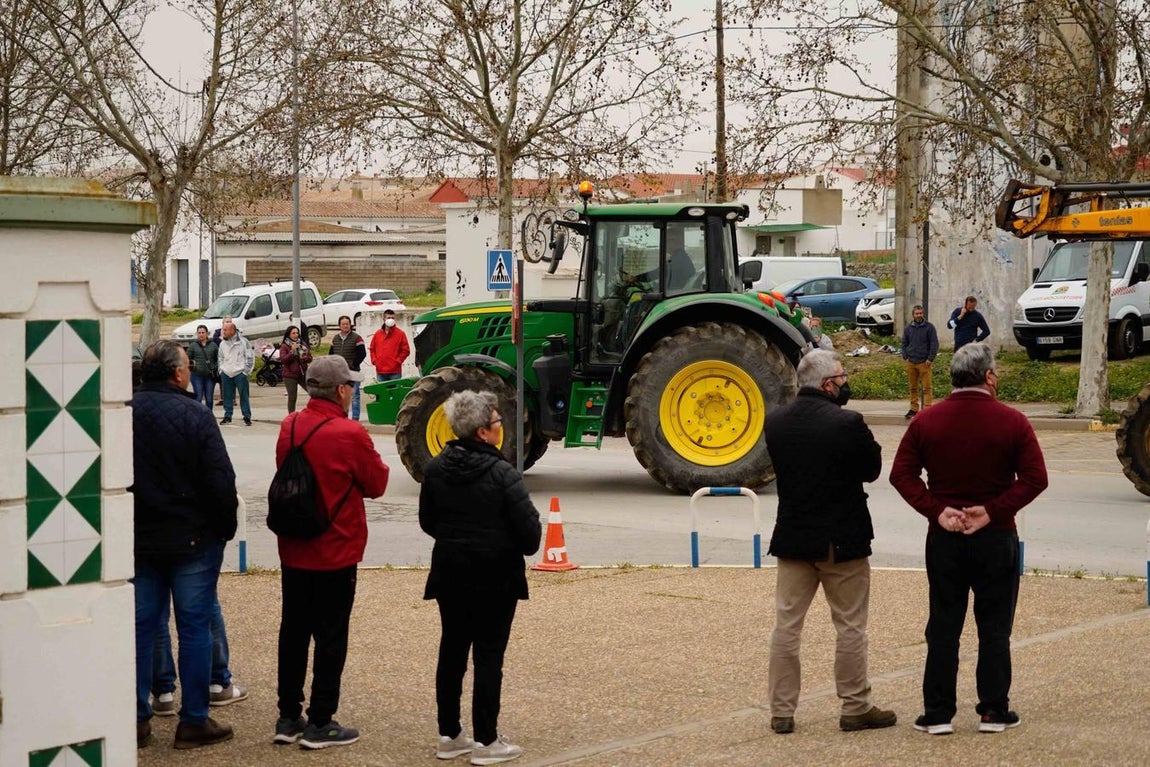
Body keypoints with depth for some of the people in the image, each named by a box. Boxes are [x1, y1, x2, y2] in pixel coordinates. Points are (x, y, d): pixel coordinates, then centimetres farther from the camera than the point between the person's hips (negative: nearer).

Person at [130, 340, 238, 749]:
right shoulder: (193, 416, -15)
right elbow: (220, 481, -16)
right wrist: (225, 526, -1)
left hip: (137, 541, 5)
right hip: (193, 539, -5)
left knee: (140, 626, 11)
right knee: (194, 627, 3)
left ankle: (136, 719, 14)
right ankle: (193, 721, 6)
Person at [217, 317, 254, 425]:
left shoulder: (243, 341, -5)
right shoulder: (223, 343, 12)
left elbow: (250, 357, -3)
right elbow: (221, 358, 24)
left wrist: (246, 371, -6)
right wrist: (221, 369, 12)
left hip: (240, 373, -5)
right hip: (226, 374, 5)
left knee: (244, 396, -4)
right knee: (227, 396, 7)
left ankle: (247, 417, 1)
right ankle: (227, 416, 16)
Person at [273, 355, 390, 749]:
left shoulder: (289, 426, 0)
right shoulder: (350, 435, -19)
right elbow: (377, 484, -7)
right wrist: (369, 462, 11)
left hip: (293, 551, 6)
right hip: (336, 553, -6)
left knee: (293, 632, 13)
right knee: (331, 639, 3)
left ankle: (288, 718, 19)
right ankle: (319, 724, 6)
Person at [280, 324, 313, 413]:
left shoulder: (303, 344, 10)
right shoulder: (284, 346, -2)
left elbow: (310, 358, 11)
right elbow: (283, 360, -14)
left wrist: (304, 358, -11)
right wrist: (292, 351, -21)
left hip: (303, 374, 4)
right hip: (290, 376, -4)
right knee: (292, 398, 0)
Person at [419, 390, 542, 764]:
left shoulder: (435, 469, 1)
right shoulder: (501, 474, -18)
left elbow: (427, 522, 10)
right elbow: (529, 527, -17)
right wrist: (525, 547, 4)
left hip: (450, 574, 6)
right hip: (494, 578, -6)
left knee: (452, 649, 13)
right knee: (488, 655, 1)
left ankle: (449, 734, 19)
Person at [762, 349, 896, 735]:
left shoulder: (774, 422, -2)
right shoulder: (847, 423, -18)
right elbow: (872, 469, -6)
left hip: (792, 536, 5)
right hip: (842, 540, -5)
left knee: (786, 624, 9)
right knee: (850, 627, 7)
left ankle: (781, 711, 12)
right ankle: (855, 708, 14)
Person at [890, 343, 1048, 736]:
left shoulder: (927, 421, 0)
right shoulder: (1011, 422, -6)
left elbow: (902, 474, -5)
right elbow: (1034, 478, -12)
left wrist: (937, 511, -9)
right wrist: (993, 511, -12)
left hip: (944, 538, 2)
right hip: (996, 537, -2)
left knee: (943, 627, 8)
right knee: (994, 627, 8)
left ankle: (938, 713, 8)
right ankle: (993, 711, 10)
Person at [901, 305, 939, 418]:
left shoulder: (929, 327, 0)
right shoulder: (908, 328, 12)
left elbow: (934, 344, -2)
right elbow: (904, 344, 18)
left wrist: (930, 359, -9)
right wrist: (905, 357, 5)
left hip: (924, 362, -4)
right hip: (911, 362, 4)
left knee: (927, 387, -7)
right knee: (913, 388, 9)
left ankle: (927, 408, -8)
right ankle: (913, 409, 15)